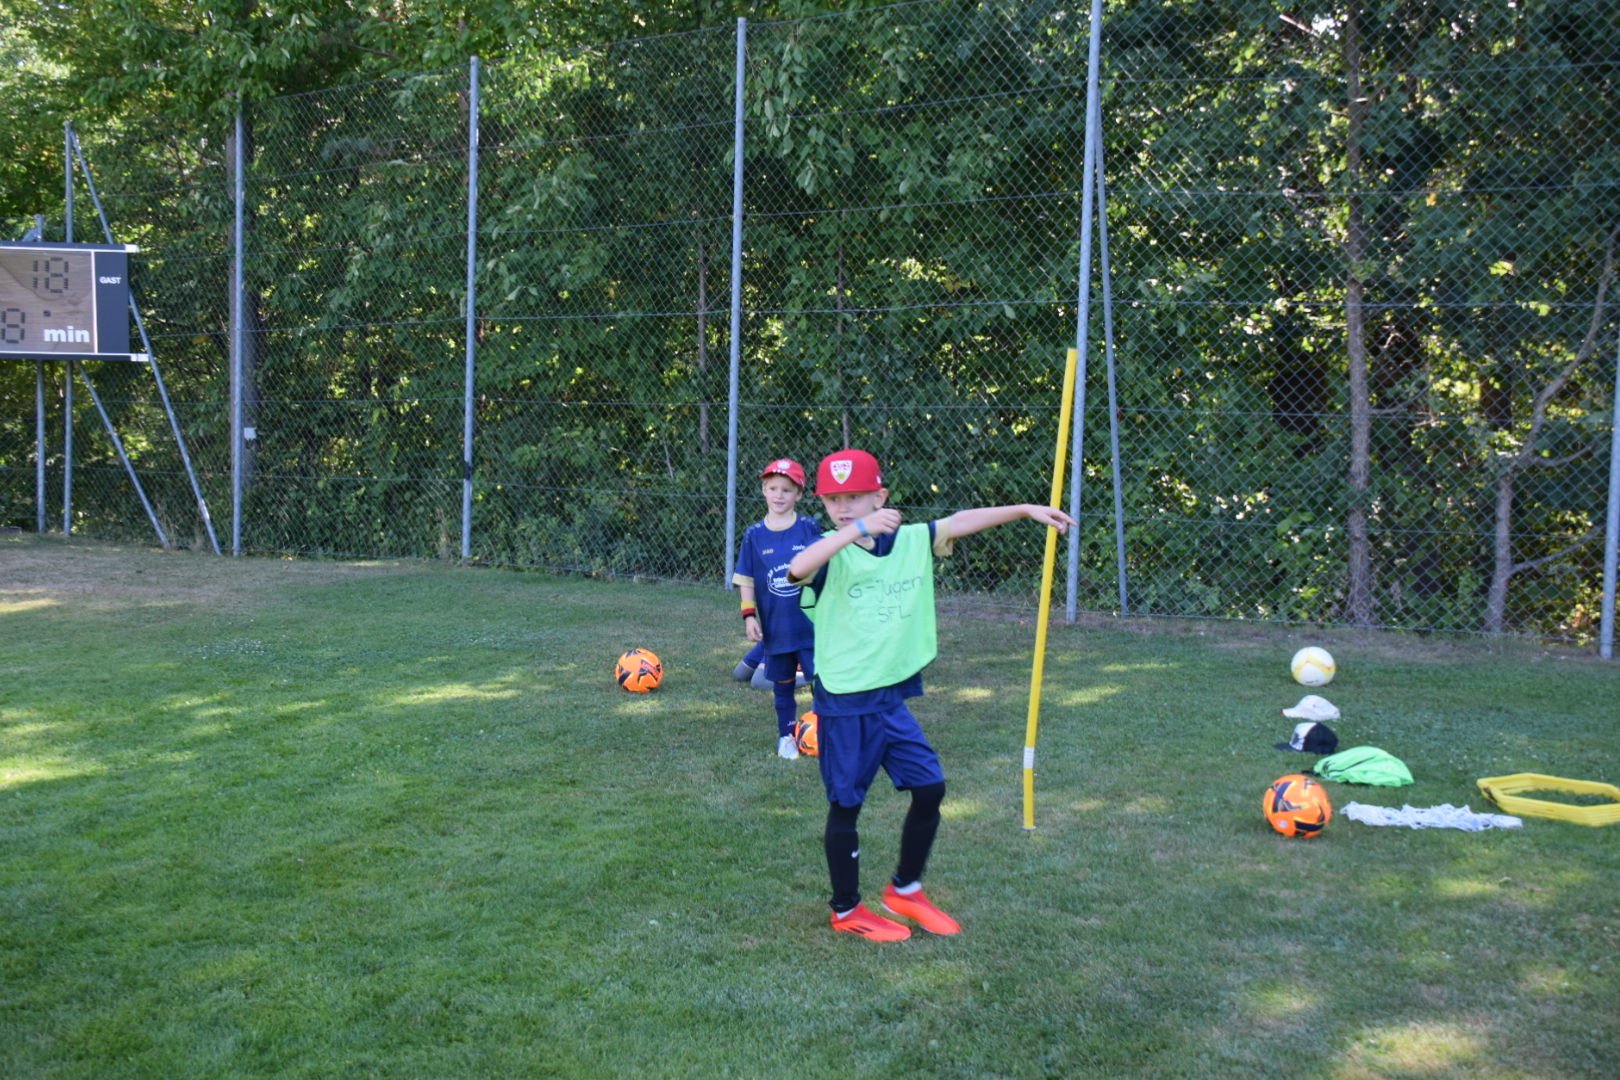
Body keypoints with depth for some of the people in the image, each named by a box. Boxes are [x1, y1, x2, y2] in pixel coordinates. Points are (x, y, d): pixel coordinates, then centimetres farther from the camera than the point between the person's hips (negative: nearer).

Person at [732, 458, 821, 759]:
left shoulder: (810, 529, -4)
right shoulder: (754, 535, -1)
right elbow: (746, 579, 4)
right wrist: (749, 615, -3)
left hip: (811, 623, -2)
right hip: (775, 627, 2)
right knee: (782, 685, 13)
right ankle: (786, 736, 28)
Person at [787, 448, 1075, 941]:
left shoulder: (912, 540, 1)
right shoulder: (831, 552, -15)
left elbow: (960, 522, 10)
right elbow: (797, 569, -36)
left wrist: (1025, 509, 6)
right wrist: (856, 530, -44)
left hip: (892, 697, 6)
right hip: (844, 703, -6)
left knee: (930, 788, 9)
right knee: (845, 805, 7)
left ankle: (905, 891, 29)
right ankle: (847, 911, 24)